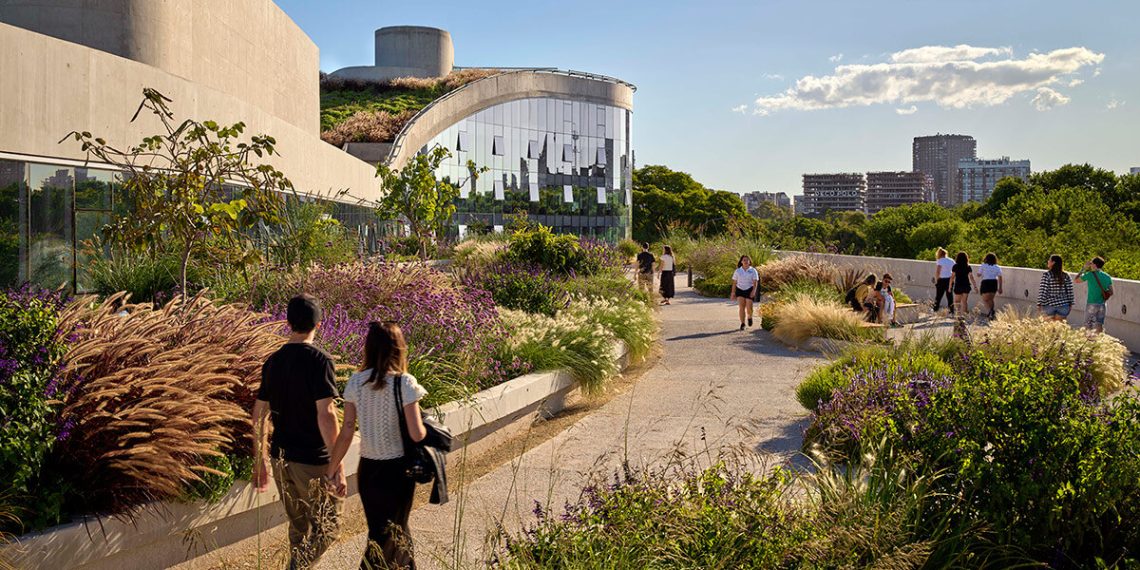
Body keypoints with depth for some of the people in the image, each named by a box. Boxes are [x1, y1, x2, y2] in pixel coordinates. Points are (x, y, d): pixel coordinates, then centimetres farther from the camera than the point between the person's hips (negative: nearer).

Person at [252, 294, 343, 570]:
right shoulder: (319, 360, -14)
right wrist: (337, 463, -17)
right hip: (313, 460, -6)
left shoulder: (273, 361, 6)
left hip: (281, 458, 6)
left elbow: (258, 415, 9)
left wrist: (260, 461, 18)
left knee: (299, 527, 19)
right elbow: (325, 414, -21)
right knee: (327, 527, 6)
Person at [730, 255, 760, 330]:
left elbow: (755, 282, -5)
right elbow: (734, 283, 7)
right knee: (741, 307, -10)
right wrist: (733, 293, 3)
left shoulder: (753, 270, 1)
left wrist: (754, 291, -20)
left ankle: (749, 317, 28)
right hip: (740, 290, 1)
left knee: (749, 308, -6)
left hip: (749, 290, -1)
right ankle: (742, 324, -5)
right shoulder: (737, 271, 6)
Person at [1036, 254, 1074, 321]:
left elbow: (1042, 291, -12)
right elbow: (1070, 291, 3)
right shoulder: (1066, 276, 2)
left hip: (1049, 306, -3)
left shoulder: (1046, 275, -10)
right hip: (1063, 306, 3)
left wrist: (1039, 304, -7)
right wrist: (1070, 304, 11)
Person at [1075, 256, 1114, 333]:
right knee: (1099, 327, 9)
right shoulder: (1107, 277, 5)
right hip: (1102, 305, 5)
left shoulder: (1090, 274, -10)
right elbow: (1111, 293, 8)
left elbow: (1076, 280, 3)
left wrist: (1084, 268, 6)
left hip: (1092, 304, -5)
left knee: (1088, 327, 1)